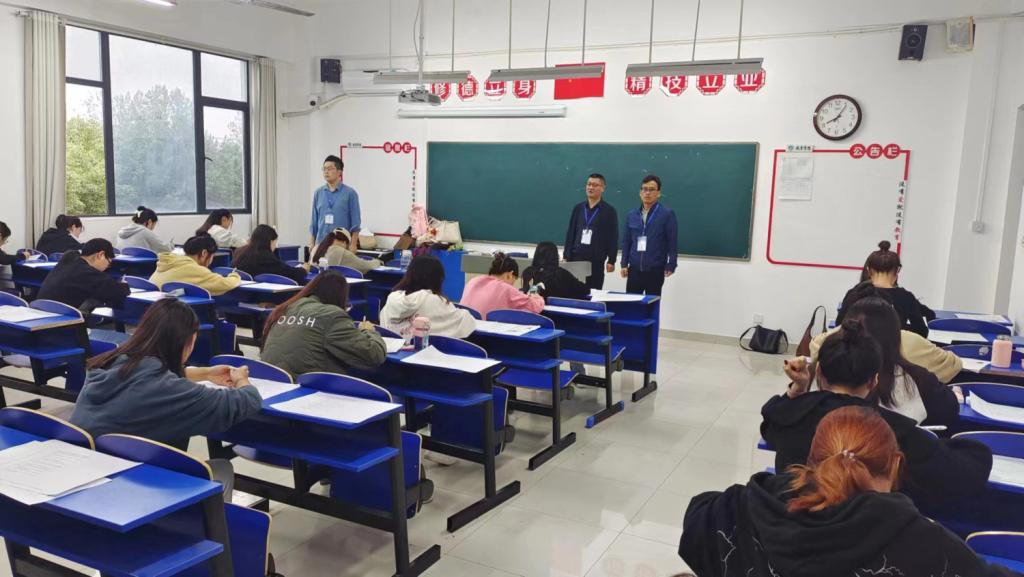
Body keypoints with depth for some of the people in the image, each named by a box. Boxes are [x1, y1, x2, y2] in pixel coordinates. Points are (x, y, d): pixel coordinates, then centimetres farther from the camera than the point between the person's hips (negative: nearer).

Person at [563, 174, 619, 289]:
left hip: (596, 260, -3)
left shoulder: (609, 211, 0)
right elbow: (570, 233, 12)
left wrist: (611, 260, -6)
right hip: (576, 258, 3)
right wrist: (566, 256, 7)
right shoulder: (578, 208, 11)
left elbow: (613, 238, -2)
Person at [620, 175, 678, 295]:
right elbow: (626, 241, 12)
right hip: (634, 269, 4)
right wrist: (624, 264, 6)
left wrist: (671, 265, -11)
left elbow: (672, 242, -6)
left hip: (655, 270, -3)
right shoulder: (631, 215, 9)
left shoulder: (667, 214, -3)